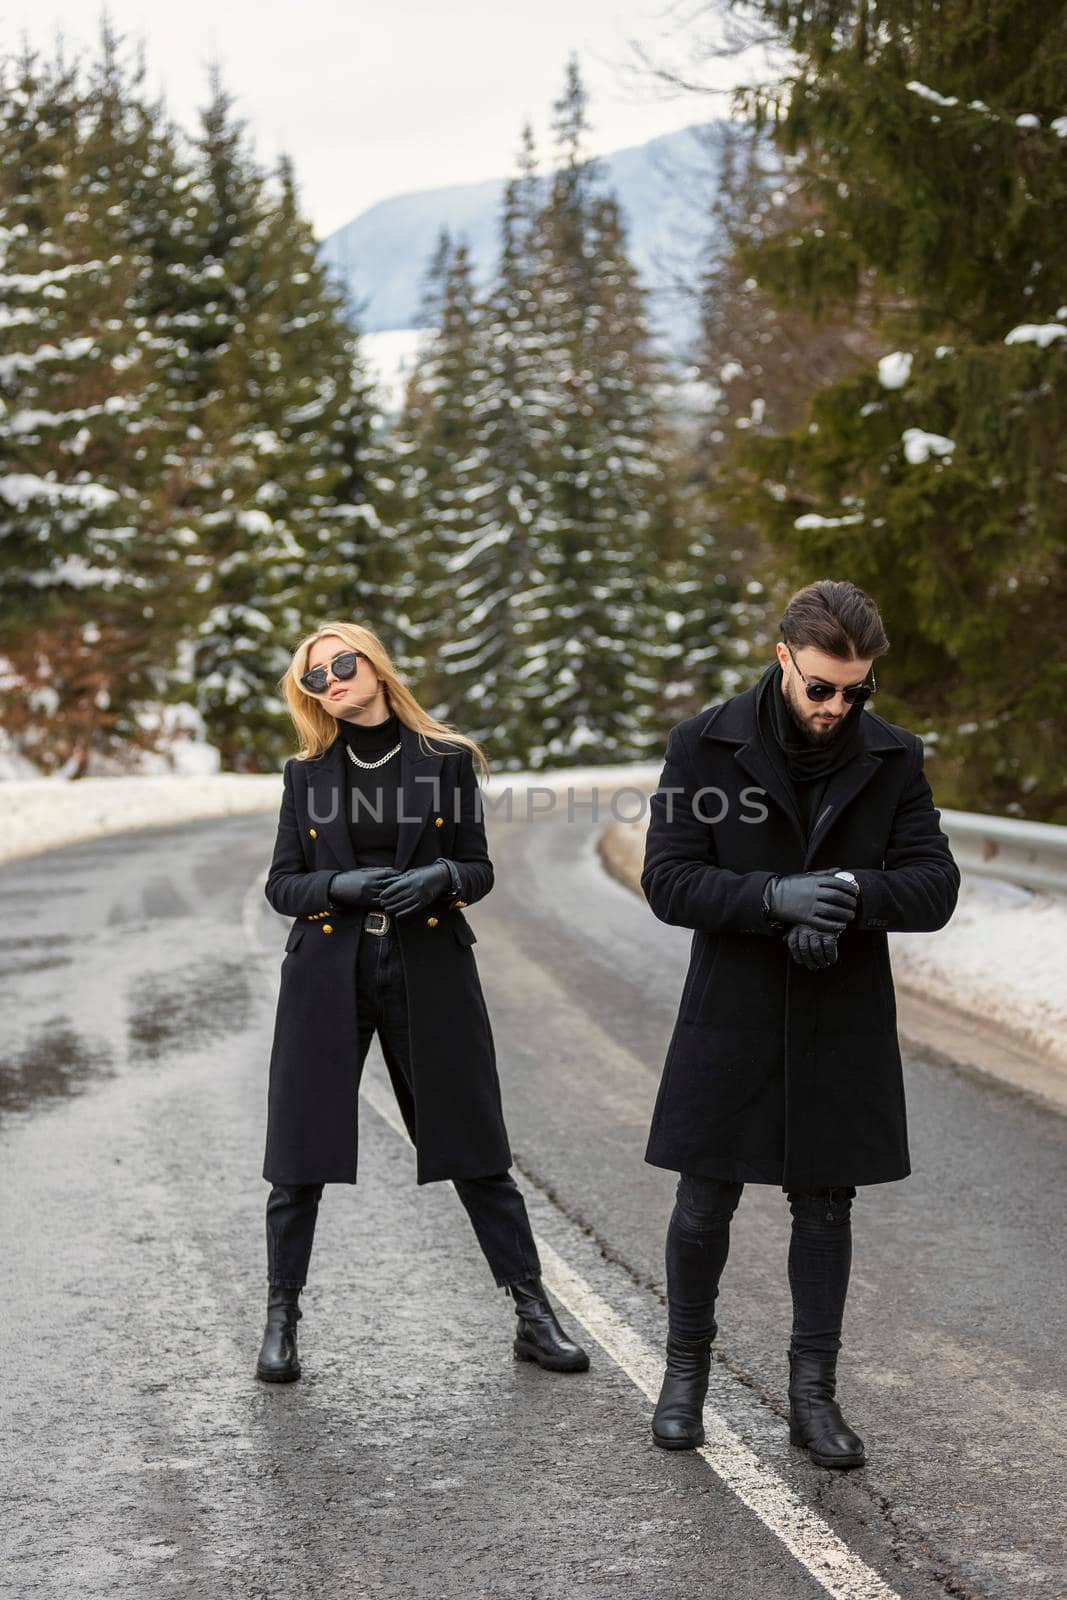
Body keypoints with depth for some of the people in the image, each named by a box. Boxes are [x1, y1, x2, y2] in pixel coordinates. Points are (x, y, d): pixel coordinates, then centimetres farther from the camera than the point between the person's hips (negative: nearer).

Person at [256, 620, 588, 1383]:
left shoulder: (447, 761, 2)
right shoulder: (307, 775, 7)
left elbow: (480, 870, 4)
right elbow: (281, 884, 6)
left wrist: (439, 876, -17)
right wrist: (342, 884, -14)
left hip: (428, 973, -1)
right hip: (328, 976, 1)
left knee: (475, 1150, 3)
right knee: (301, 1158, 3)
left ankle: (535, 1316, 11)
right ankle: (282, 1320, 18)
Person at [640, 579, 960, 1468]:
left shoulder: (893, 758, 0)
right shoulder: (704, 746, -5)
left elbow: (935, 887, -4)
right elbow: (669, 880, -10)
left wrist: (849, 893, -24)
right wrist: (776, 897, -25)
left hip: (842, 1027, 2)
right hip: (731, 1021, -1)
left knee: (825, 1208, 9)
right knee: (703, 1206, 7)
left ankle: (814, 1393, 20)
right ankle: (687, 1369, 27)